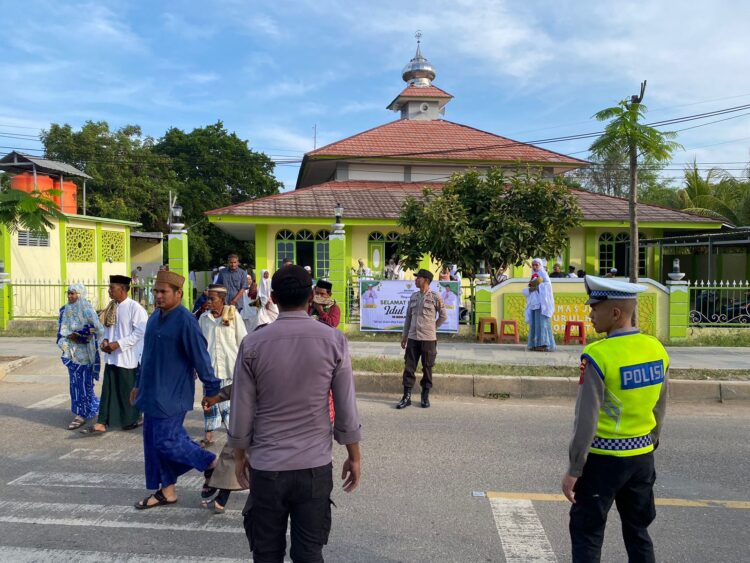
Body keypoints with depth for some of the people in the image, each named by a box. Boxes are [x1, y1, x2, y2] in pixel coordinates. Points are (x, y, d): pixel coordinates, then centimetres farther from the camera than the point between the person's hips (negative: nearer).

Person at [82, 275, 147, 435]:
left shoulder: (135, 308, -15)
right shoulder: (111, 308, 8)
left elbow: (140, 332, -19)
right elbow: (108, 327, 19)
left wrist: (118, 344, -20)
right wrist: (105, 340, -2)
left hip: (128, 357, -7)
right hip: (111, 356, 7)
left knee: (129, 390, 7)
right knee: (108, 390, 7)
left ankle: (133, 419, 26)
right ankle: (102, 423, 11)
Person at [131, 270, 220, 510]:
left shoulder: (185, 321, -18)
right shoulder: (155, 317, 10)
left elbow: (201, 357, -17)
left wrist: (212, 390, -14)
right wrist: (139, 384, 23)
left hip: (172, 395, -9)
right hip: (152, 393, 9)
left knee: (166, 441, -8)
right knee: (152, 441, 12)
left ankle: (213, 464, 11)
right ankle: (166, 491, 25)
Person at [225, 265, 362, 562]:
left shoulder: (253, 344, -8)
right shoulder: (334, 340, -8)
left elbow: (242, 411, -4)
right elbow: (347, 409, -5)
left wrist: (240, 456, 12)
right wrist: (354, 457, 7)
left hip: (266, 467, 0)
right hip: (315, 466, 0)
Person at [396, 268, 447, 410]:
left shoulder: (435, 297, -6)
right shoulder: (413, 296, 9)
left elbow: (443, 316, 2)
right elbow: (408, 316, 13)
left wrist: (431, 328, 8)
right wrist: (404, 335, 11)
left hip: (428, 338, -4)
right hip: (413, 338, 4)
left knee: (427, 368, 5)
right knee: (409, 367, 3)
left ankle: (425, 396, 17)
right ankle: (407, 396, 10)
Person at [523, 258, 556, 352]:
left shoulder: (543, 274, 4)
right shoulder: (532, 276, 23)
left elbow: (548, 284, -12)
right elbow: (525, 291, 17)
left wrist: (537, 287, -13)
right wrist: (529, 289, -3)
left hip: (541, 303, -7)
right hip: (533, 303, 7)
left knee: (542, 323, -12)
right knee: (534, 324, 3)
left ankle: (544, 344, -15)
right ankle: (535, 344, 4)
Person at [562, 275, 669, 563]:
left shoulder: (597, 355, -21)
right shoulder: (657, 349, -1)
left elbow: (586, 419, -20)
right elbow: (659, 409, 9)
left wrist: (574, 470, -12)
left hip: (604, 456, -6)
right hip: (643, 456, 6)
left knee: (586, 531, 8)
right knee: (638, 530, 21)